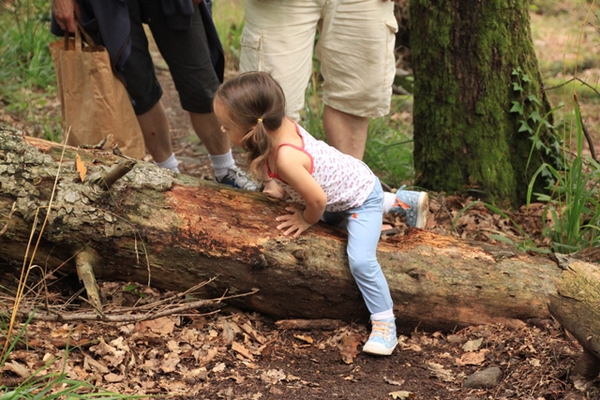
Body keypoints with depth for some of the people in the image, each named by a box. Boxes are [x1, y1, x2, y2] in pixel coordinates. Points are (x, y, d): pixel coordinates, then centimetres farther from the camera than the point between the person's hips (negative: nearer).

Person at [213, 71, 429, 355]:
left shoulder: (286, 158, -41)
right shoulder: (280, 125, -16)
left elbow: (318, 200, -33)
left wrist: (306, 220, -13)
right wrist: (280, 186, -12)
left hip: (361, 199, -10)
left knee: (360, 260, -23)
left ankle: (385, 326, -12)